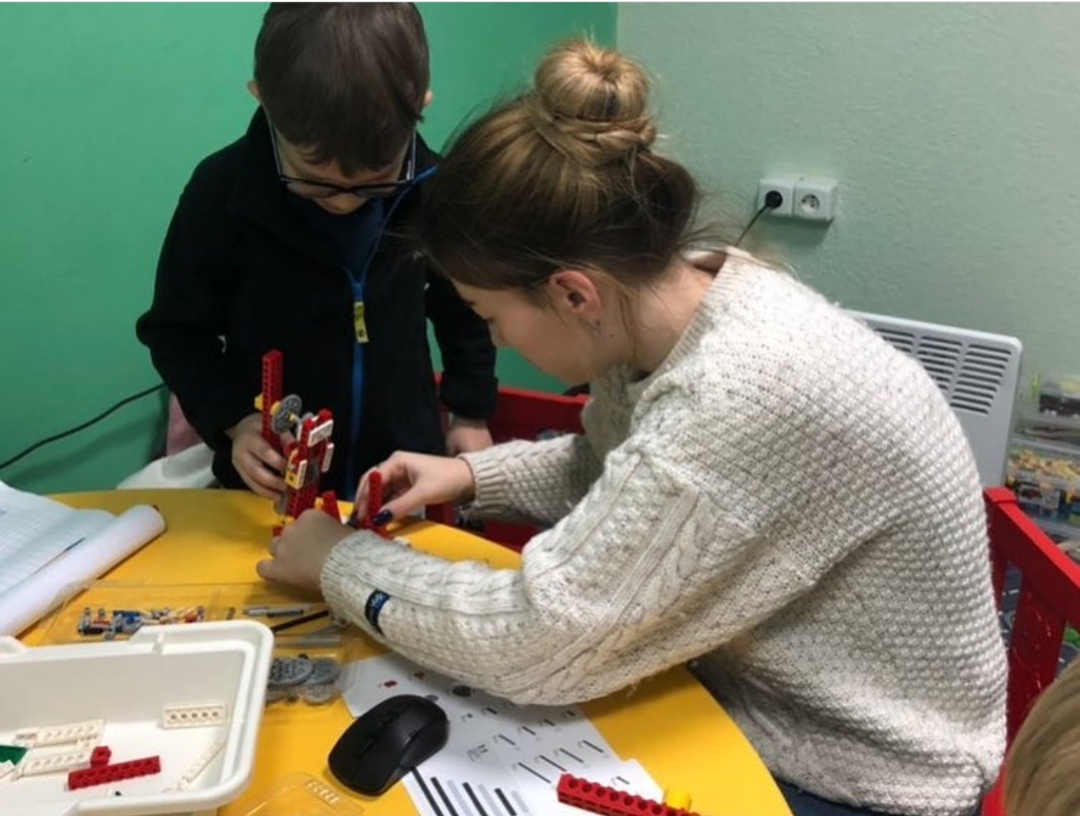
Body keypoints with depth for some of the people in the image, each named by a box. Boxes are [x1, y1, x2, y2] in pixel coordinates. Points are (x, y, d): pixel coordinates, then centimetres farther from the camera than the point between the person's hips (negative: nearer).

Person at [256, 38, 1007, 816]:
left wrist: (342, 562, -15)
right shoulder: (680, 288, -9)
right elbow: (616, 469, 10)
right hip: (766, 699, 7)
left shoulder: (747, 395, -35)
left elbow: (537, 639, -30)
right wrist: (472, 475, -2)